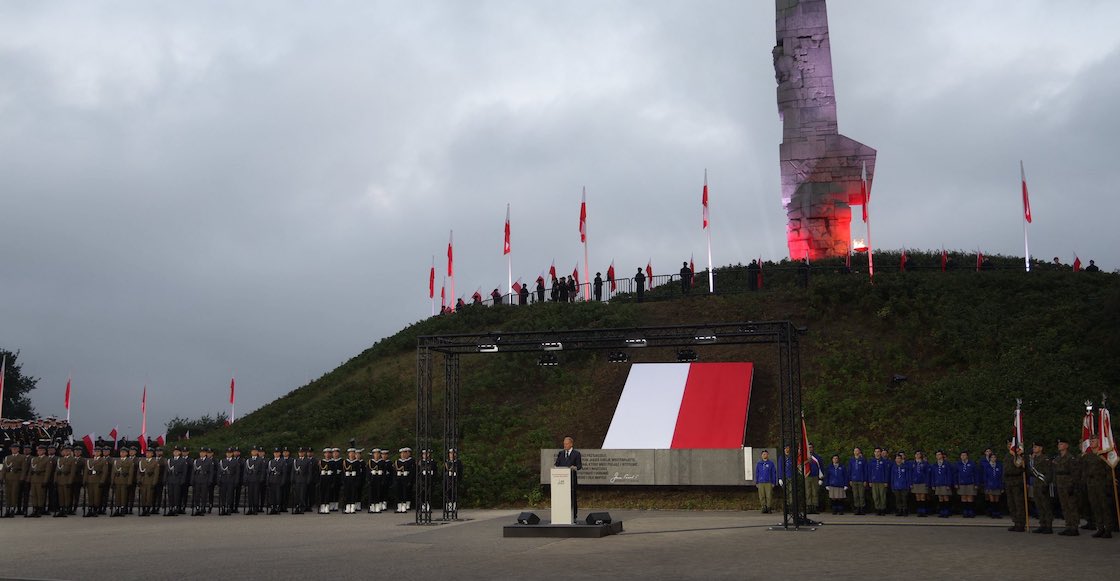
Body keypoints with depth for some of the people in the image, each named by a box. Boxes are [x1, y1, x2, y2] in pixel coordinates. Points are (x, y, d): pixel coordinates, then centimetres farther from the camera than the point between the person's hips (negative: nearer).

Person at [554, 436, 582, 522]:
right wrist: (555, 466, -8)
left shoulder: (576, 453, 4)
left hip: (572, 479, -3)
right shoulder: (560, 453, 15)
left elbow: (579, 465, -1)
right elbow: (557, 464, 14)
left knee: (573, 497, 0)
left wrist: (575, 467, -22)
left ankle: (574, 516, 7)